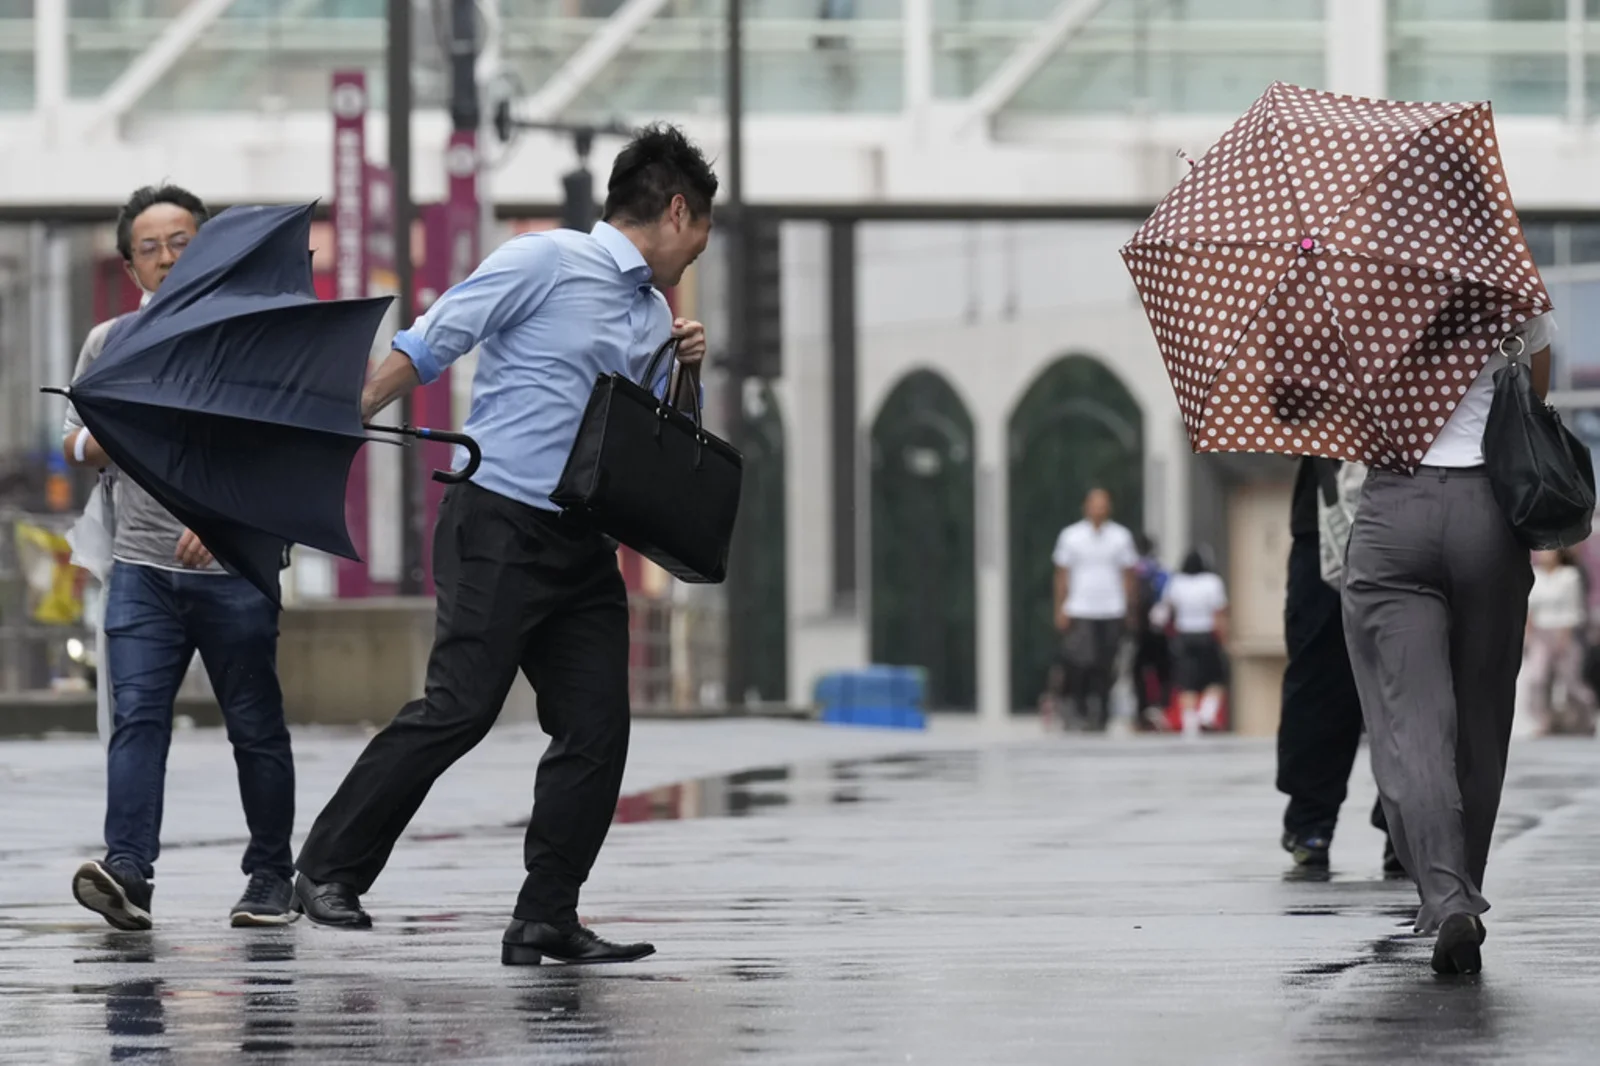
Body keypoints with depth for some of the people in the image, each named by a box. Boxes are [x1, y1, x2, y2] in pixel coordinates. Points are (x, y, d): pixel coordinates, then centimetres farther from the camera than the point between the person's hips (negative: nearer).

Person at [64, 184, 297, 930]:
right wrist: (104, 441, -6)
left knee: (255, 728, 6)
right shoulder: (110, 344, 10)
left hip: (235, 569, -2)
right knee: (136, 717, -14)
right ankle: (127, 871, -24)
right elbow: (76, 447, 18)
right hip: (142, 568, 2)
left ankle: (270, 875, 18)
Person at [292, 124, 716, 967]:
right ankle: (330, 868, -2)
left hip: (585, 547, 8)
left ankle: (545, 920, 4)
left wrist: (683, 373, 8)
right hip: (501, 525, -8)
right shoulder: (547, 263, -6)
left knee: (597, 730, -1)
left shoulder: (654, 311, 18)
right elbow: (427, 346, -7)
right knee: (458, 709, -14)